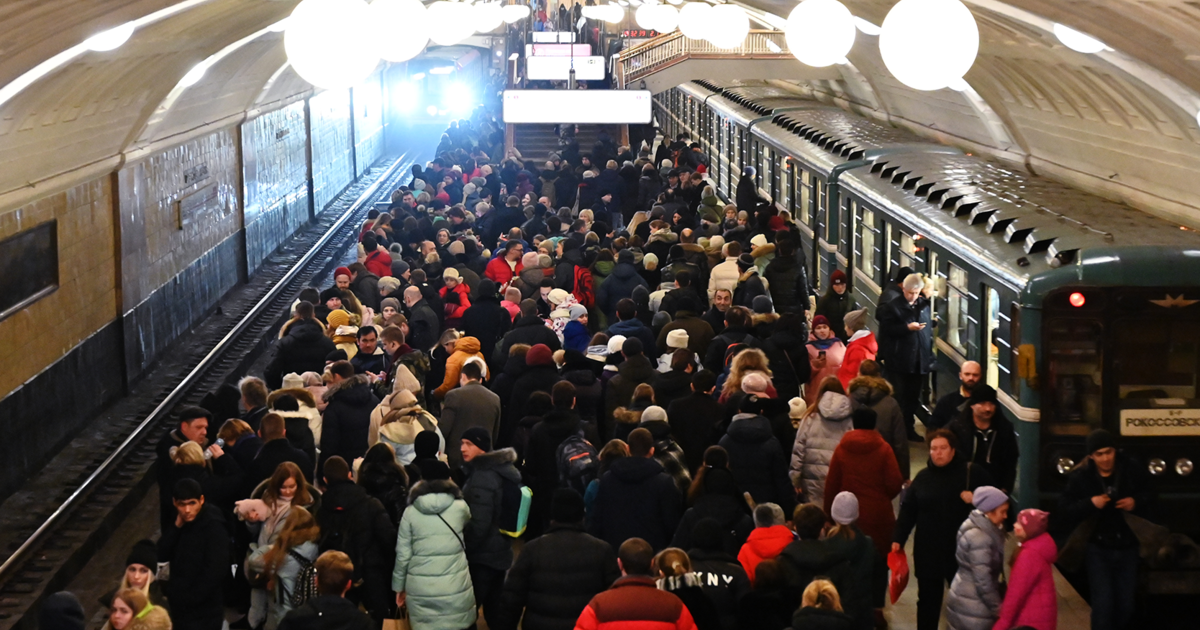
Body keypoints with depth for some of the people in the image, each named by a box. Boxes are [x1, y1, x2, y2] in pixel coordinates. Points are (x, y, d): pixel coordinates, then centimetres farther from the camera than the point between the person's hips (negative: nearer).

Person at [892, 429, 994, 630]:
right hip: (928, 550, 2)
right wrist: (898, 539, -7)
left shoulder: (973, 474, -3)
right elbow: (908, 511, 3)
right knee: (928, 599, 10)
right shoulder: (922, 478, 5)